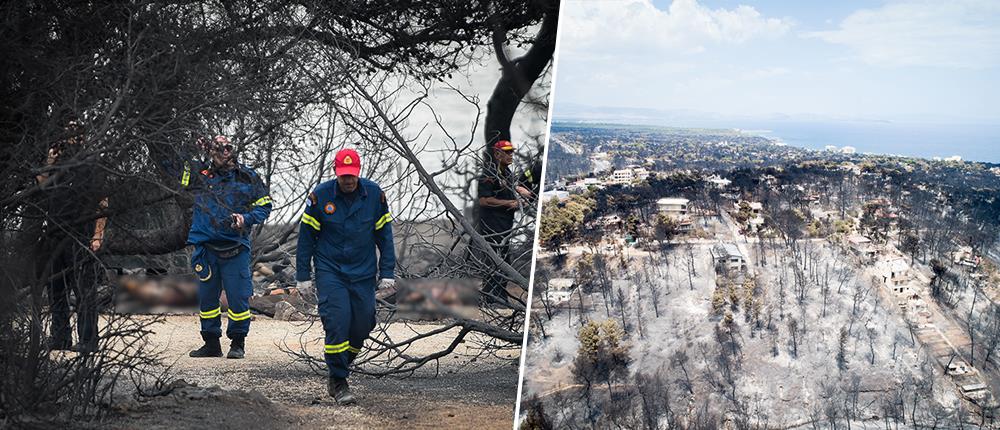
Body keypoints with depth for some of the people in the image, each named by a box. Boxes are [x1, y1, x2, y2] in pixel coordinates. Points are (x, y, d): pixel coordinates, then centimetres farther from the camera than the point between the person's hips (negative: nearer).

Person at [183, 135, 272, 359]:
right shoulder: (201, 175, 8)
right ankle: (211, 343, 21)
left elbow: (264, 206, 7)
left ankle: (238, 343, 10)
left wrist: (245, 219, -9)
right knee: (207, 296, 9)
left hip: (235, 247, -2)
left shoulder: (248, 177, 4)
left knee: (238, 295, -3)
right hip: (206, 246, 3)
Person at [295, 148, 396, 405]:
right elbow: (306, 236, 1)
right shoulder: (320, 196, -7)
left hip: (363, 273, 2)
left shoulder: (374, 194, -2)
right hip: (330, 271, -2)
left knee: (362, 325, 4)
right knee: (337, 323, -14)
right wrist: (303, 275, 1)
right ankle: (338, 383, -4)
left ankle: (340, 366, 29)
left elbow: (384, 235, 6)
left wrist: (387, 273, 2)